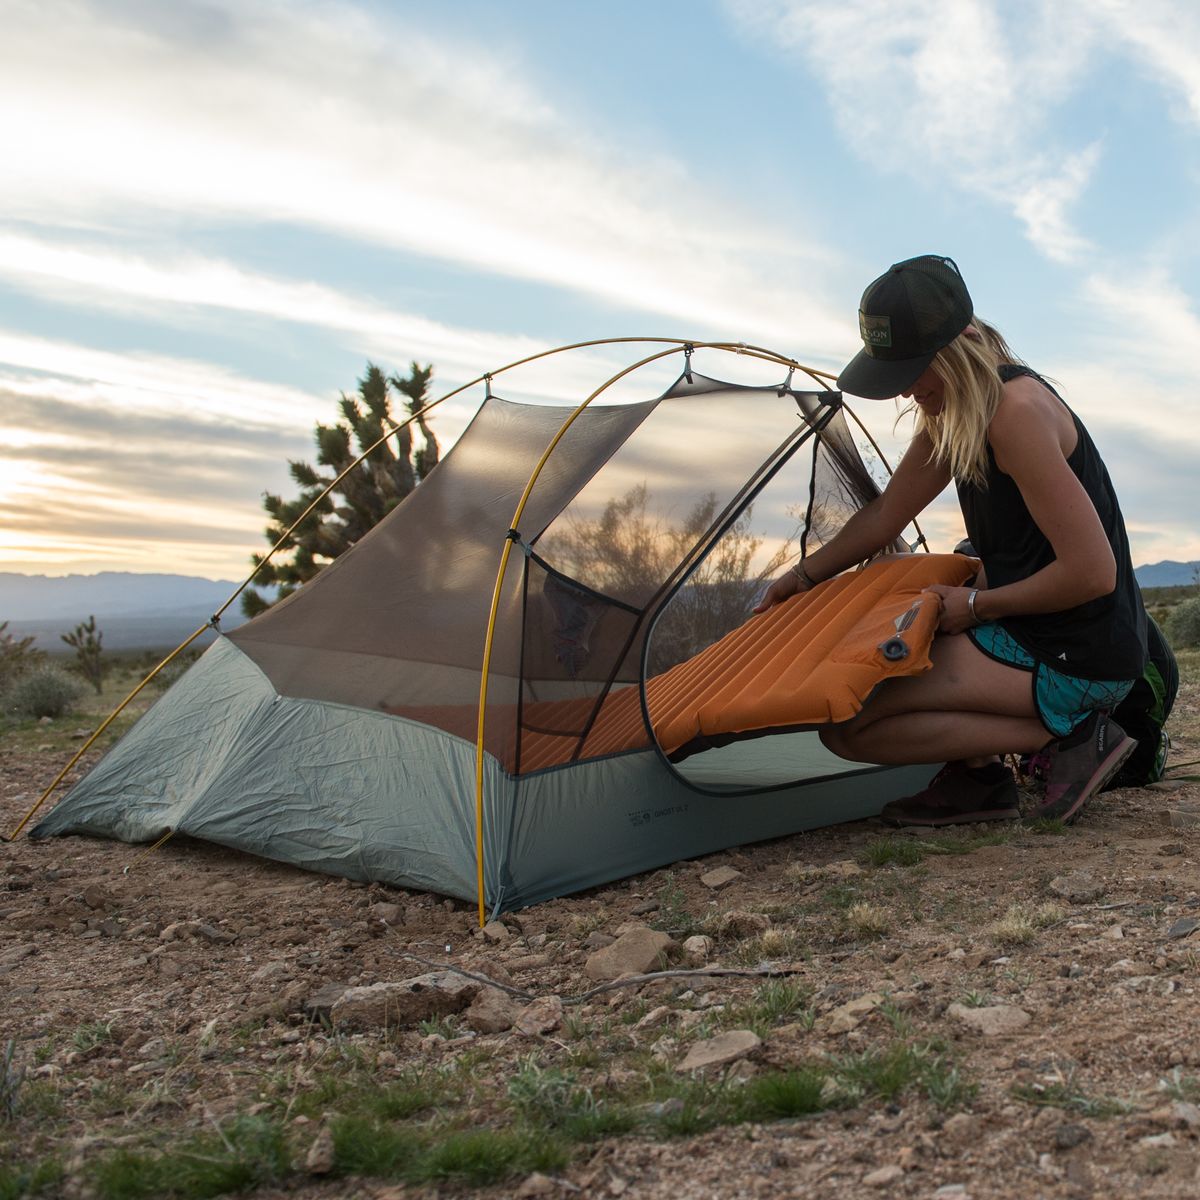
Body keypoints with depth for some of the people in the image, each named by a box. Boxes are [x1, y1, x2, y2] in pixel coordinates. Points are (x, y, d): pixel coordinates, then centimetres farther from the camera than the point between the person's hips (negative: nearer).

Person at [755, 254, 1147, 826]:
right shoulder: (952, 414, 7)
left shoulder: (1017, 411, -23)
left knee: (845, 724, -16)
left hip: (1077, 663, -10)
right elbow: (885, 516, 19)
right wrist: (802, 576, 17)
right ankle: (979, 779, 8)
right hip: (1028, 630, 10)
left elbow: (1092, 572, -24)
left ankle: (1065, 737, -9)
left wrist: (976, 606, -14)